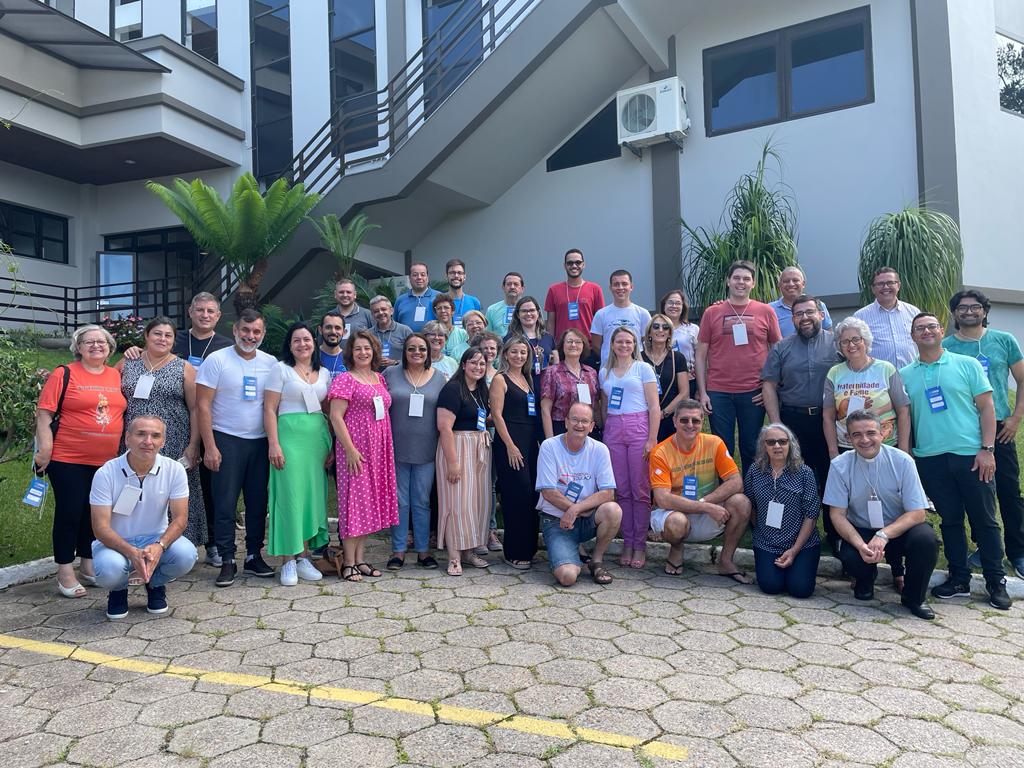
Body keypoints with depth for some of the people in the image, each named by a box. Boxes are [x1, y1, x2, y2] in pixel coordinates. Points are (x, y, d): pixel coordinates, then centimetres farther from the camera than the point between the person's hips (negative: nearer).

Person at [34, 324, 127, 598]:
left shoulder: (117, 376, 9)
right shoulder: (64, 374, -5)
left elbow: (124, 411, 22)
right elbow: (44, 415, -7)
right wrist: (44, 451, -12)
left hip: (105, 461, 5)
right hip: (68, 459, -4)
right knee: (69, 513, 2)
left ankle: (88, 566, 27)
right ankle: (65, 574, 13)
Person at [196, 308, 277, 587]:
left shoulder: (271, 363, 6)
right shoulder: (217, 360, -5)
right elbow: (203, 406, -7)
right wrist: (209, 447, -11)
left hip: (260, 441, 4)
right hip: (227, 441, -3)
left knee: (258, 502, 8)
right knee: (225, 504, -2)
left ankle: (254, 556, 20)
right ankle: (227, 561, 8)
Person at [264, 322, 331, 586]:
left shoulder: (324, 373, 14)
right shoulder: (280, 369, 1)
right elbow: (269, 409, -4)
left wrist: (331, 445, 9)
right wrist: (274, 444, -12)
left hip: (318, 438, 5)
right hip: (290, 435, -5)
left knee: (313, 495, 5)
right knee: (290, 495, -5)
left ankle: (303, 557, 15)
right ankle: (288, 561, 2)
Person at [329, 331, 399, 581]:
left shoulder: (380, 379, 13)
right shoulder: (345, 379, -7)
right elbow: (336, 416, -12)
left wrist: (386, 448, 12)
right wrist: (350, 450, -18)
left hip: (379, 449, 7)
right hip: (355, 450, -7)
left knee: (370, 502, 9)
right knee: (354, 499, -3)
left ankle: (360, 558, 19)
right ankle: (349, 563, 6)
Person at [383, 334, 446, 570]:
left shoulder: (440, 378, 5)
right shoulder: (390, 374, 2)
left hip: (425, 451, 1)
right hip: (396, 450, 0)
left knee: (422, 502, 8)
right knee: (399, 501, 6)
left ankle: (423, 550, 17)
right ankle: (398, 550, 16)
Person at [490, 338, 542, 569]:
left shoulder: (528, 379, 17)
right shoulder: (500, 379, -3)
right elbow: (497, 414, -10)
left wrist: (539, 441, 10)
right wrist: (510, 446, -15)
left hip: (531, 442, 7)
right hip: (510, 442, -7)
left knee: (532, 496, 7)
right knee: (518, 496, -7)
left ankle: (529, 549, 18)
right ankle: (515, 553, 3)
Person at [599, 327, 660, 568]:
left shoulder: (643, 368, 4)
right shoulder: (604, 373, 16)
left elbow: (654, 407, -1)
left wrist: (652, 439, -9)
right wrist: (604, 433, 10)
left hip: (638, 429, -3)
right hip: (613, 431, 3)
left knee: (640, 490, -3)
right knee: (621, 491, 3)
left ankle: (640, 545, 4)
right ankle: (627, 543, 10)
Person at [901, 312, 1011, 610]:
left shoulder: (966, 364, 3)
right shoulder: (905, 375, 8)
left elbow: (986, 407, 0)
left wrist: (987, 449, -7)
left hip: (971, 454, -2)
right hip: (930, 459, 2)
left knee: (984, 520, 4)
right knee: (950, 519, 10)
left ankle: (996, 582, 15)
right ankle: (959, 578, 21)